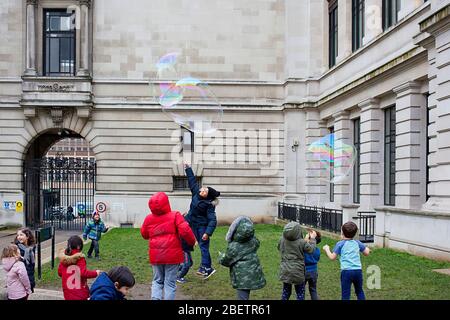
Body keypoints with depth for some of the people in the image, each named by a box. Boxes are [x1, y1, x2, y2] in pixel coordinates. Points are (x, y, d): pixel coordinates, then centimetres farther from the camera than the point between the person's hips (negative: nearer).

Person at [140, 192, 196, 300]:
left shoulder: (149, 219, 2)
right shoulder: (175, 215, -9)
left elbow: (144, 234, 16)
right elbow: (185, 231, -16)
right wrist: (192, 241, 0)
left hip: (155, 256, 3)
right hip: (172, 255, -3)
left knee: (157, 281, 16)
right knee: (170, 283, 6)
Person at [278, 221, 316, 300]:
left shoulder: (282, 240, -5)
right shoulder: (301, 242, -17)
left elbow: (279, 248, 14)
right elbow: (311, 249, -1)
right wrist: (312, 238, 13)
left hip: (285, 271, 4)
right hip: (297, 272, -4)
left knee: (286, 291, 17)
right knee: (300, 293, 10)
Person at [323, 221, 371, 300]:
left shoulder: (340, 244, 0)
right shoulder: (357, 243, 10)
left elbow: (332, 257, 3)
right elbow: (367, 253, 16)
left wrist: (327, 249, 19)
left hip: (346, 271, -4)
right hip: (358, 270, 4)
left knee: (345, 294, 0)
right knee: (359, 291, 21)